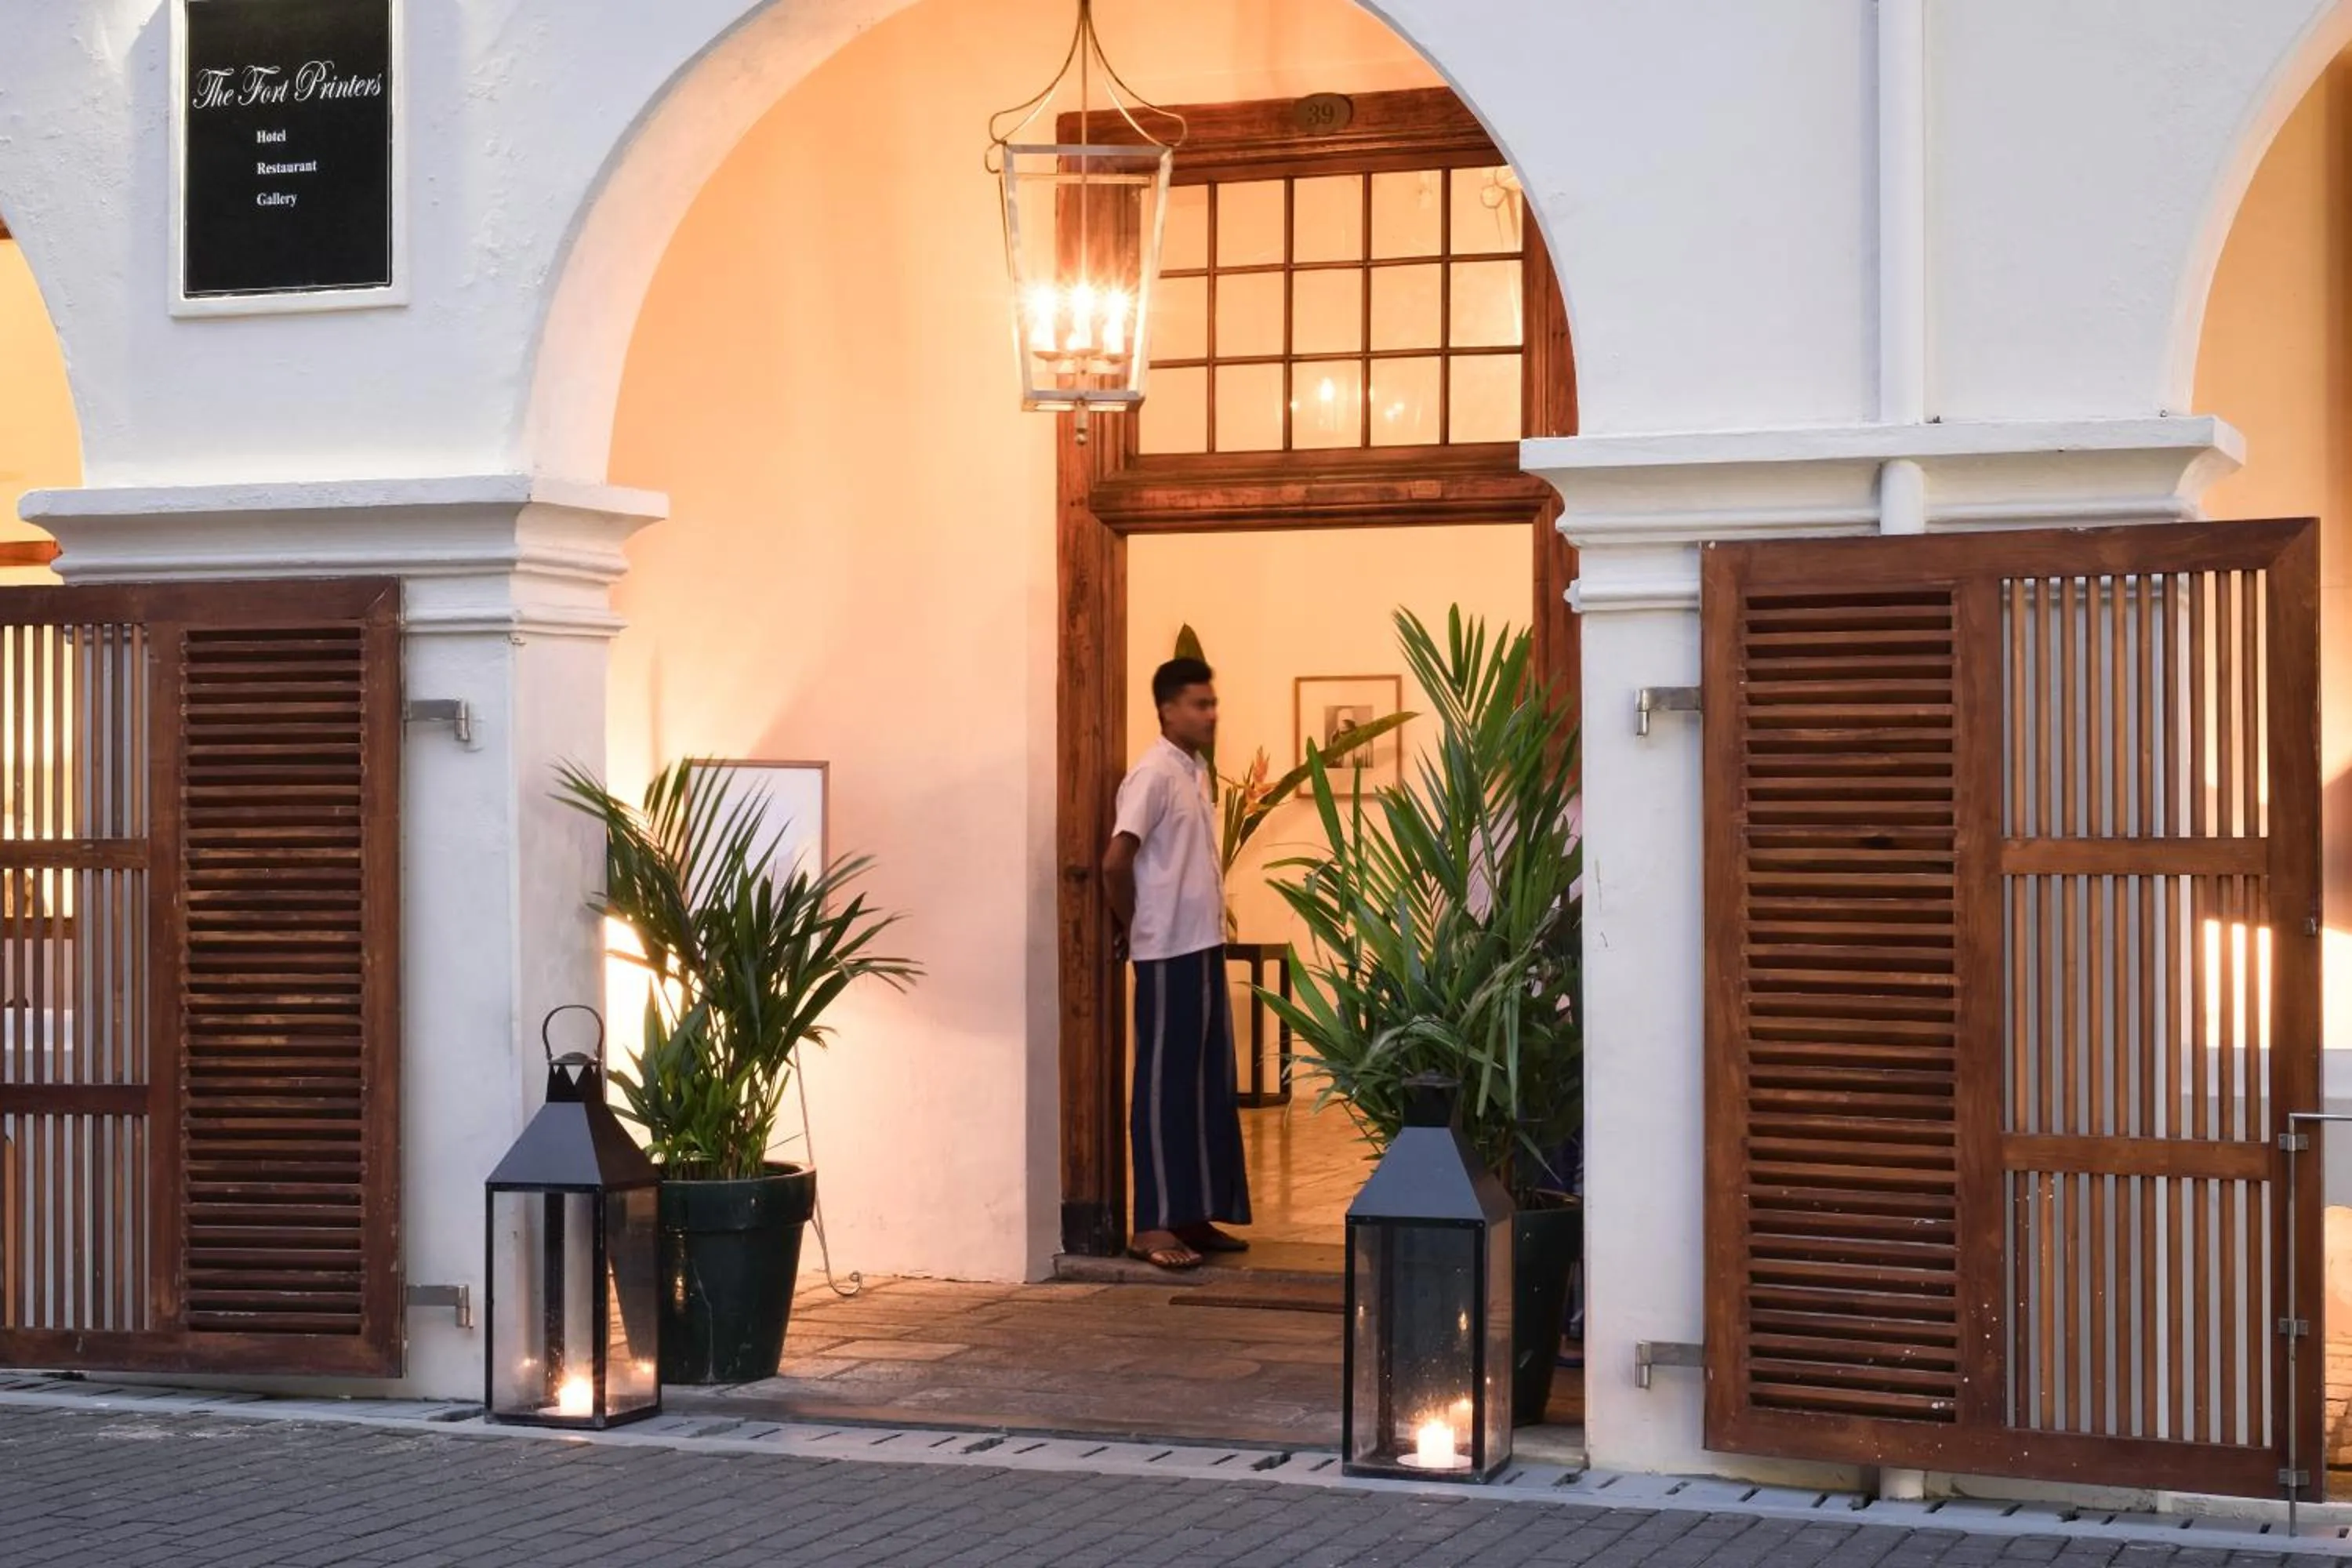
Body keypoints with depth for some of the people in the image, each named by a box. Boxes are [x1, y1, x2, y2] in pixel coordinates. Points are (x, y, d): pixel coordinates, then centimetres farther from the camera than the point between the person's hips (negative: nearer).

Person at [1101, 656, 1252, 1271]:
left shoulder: (1196, 772, 14)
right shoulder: (1155, 774, -14)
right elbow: (1116, 862, -20)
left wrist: (1210, 933, 11)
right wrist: (1136, 929, -8)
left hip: (1202, 947, 9)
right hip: (1169, 953, -9)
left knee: (1208, 1083, 11)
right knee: (1165, 1085, -5)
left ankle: (1194, 1215, 17)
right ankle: (1153, 1225, -2)